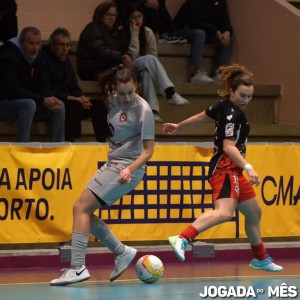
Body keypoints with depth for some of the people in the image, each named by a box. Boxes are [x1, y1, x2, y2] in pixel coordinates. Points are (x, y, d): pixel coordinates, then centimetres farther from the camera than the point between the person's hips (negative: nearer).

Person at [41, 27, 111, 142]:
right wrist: (71, 98, -20)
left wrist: (81, 98, -4)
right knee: (75, 106, -34)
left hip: (67, 102, 9)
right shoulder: (44, 59, -9)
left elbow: (74, 87, 20)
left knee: (98, 104, -6)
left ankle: (102, 144, -11)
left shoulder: (66, 61, 20)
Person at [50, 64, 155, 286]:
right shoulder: (113, 99, 3)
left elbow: (148, 150, -15)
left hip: (126, 170, -9)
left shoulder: (143, 110, -17)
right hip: (111, 165, 9)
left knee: (81, 208, -16)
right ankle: (122, 252, 16)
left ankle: (78, 267, -19)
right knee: (86, 212, 6)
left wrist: (129, 169, -28)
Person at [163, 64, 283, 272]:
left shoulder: (224, 107, 9)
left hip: (233, 171, 11)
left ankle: (261, 259, 36)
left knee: (254, 212, 22)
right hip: (225, 169, -11)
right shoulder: (232, 115, -18)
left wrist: (179, 127, 38)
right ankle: (183, 239, -45)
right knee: (224, 212, -33)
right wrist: (249, 168, -38)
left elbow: (201, 116, 23)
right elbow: (228, 146, -28)